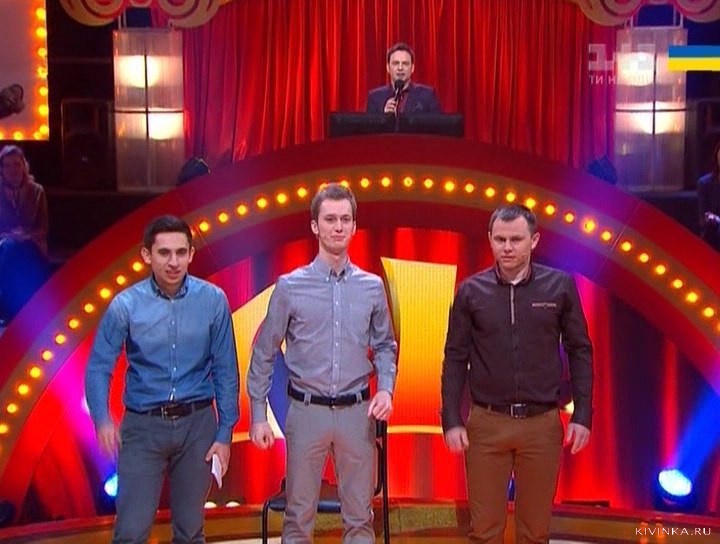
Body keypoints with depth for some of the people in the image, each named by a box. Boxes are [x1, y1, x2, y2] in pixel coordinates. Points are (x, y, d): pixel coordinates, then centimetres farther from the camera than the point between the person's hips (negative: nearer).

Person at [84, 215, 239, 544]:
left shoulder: (213, 300, -6)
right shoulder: (125, 305, -8)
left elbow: (225, 371, -1)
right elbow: (98, 368, -5)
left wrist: (225, 432, -1)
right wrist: (102, 419, -22)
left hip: (197, 424, 1)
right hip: (143, 426, -1)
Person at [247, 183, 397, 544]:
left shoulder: (372, 287, 4)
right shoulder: (290, 287, -3)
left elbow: (385, 346, 13)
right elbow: (264, 354, 2)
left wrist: (386, 389, -5)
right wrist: (258, 415, -1)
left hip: (357, 412, 2)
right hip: (307, 411, -2)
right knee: (299, 515, 8)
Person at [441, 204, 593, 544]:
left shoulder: (560, 286, -2)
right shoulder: (471, 291, -1)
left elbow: (580, 352, 3)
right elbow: (456, 358, 2)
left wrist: (582, 414, -2)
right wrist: (451, 420, -3)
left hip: (542, 424, 0)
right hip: (486, 423, 0)